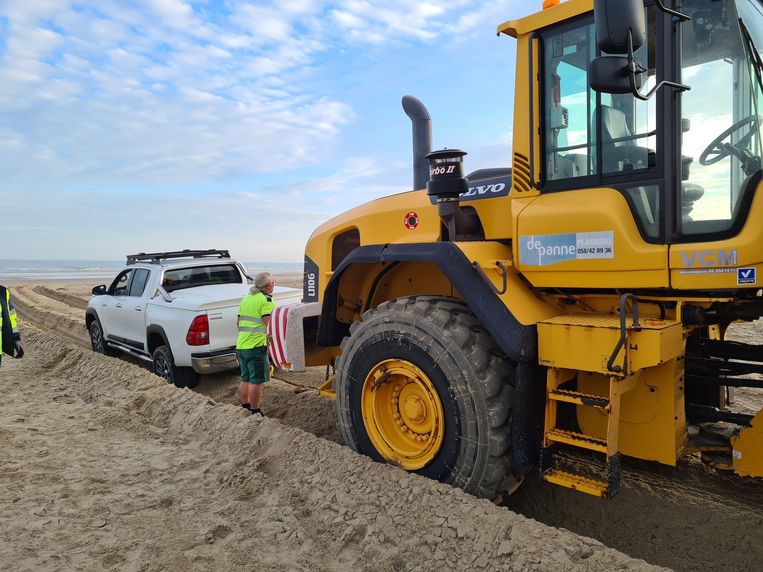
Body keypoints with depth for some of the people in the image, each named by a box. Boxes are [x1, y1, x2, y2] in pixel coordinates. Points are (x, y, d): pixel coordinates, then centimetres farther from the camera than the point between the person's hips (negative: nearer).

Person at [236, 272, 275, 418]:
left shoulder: (246, 299, 15)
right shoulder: (266, 300, -11)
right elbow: (269, 324, -19)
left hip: (241, 345, 8)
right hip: (257, 346, -8)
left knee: (245, 379, 17)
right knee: (256, 381, 0)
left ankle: (244, 407, 27)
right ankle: (255, 412, 5)